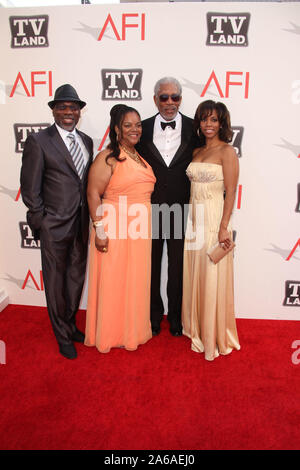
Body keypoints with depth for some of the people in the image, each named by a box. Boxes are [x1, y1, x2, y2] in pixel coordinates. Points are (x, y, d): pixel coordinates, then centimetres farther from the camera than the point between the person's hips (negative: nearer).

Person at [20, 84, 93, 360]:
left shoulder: (87, 141, 10)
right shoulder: (38, 142, -8)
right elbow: (30, 190, -8)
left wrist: (89, 218, 7)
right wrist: (43, 222, -9)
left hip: (81, 224, 6)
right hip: (55, 226, -5)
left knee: (77, 277, 18)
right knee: (56, 281, 8)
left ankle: (70, 324, 40)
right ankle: (63, 336, 28)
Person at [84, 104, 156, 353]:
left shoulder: (141, 158, 14)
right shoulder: (107, 157, -9)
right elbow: (93, 194, -13)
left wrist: (147, 227, 16)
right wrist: (99, 229, -19)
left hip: (139, 232, 7)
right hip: (114, 231, -7)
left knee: (136, 281, 16)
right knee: (113, 281, 5)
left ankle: (133, 330, 35)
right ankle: (110, 334, 26)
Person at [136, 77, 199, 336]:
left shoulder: (194, 128, -1)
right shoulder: (143, 128, 1)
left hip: (181, 209, 0)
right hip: (150, 209, 1)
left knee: (178, 264, 13)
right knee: (152, 263, 14)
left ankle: (175, 314, 33)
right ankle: (154, 312, 34)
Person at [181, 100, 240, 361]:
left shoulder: (227, 151, -5)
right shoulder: (197, 152, 14)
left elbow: (231, 192, -12)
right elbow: (193, 187, 13)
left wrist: (224, 227, -19)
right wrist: (190, 219, 7)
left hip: (214, 219, -6)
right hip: (194, 218, 7)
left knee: (212, 277, 0)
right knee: (193, 275, 13)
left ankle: (214, 335, 18)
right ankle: (196, 327, 31)